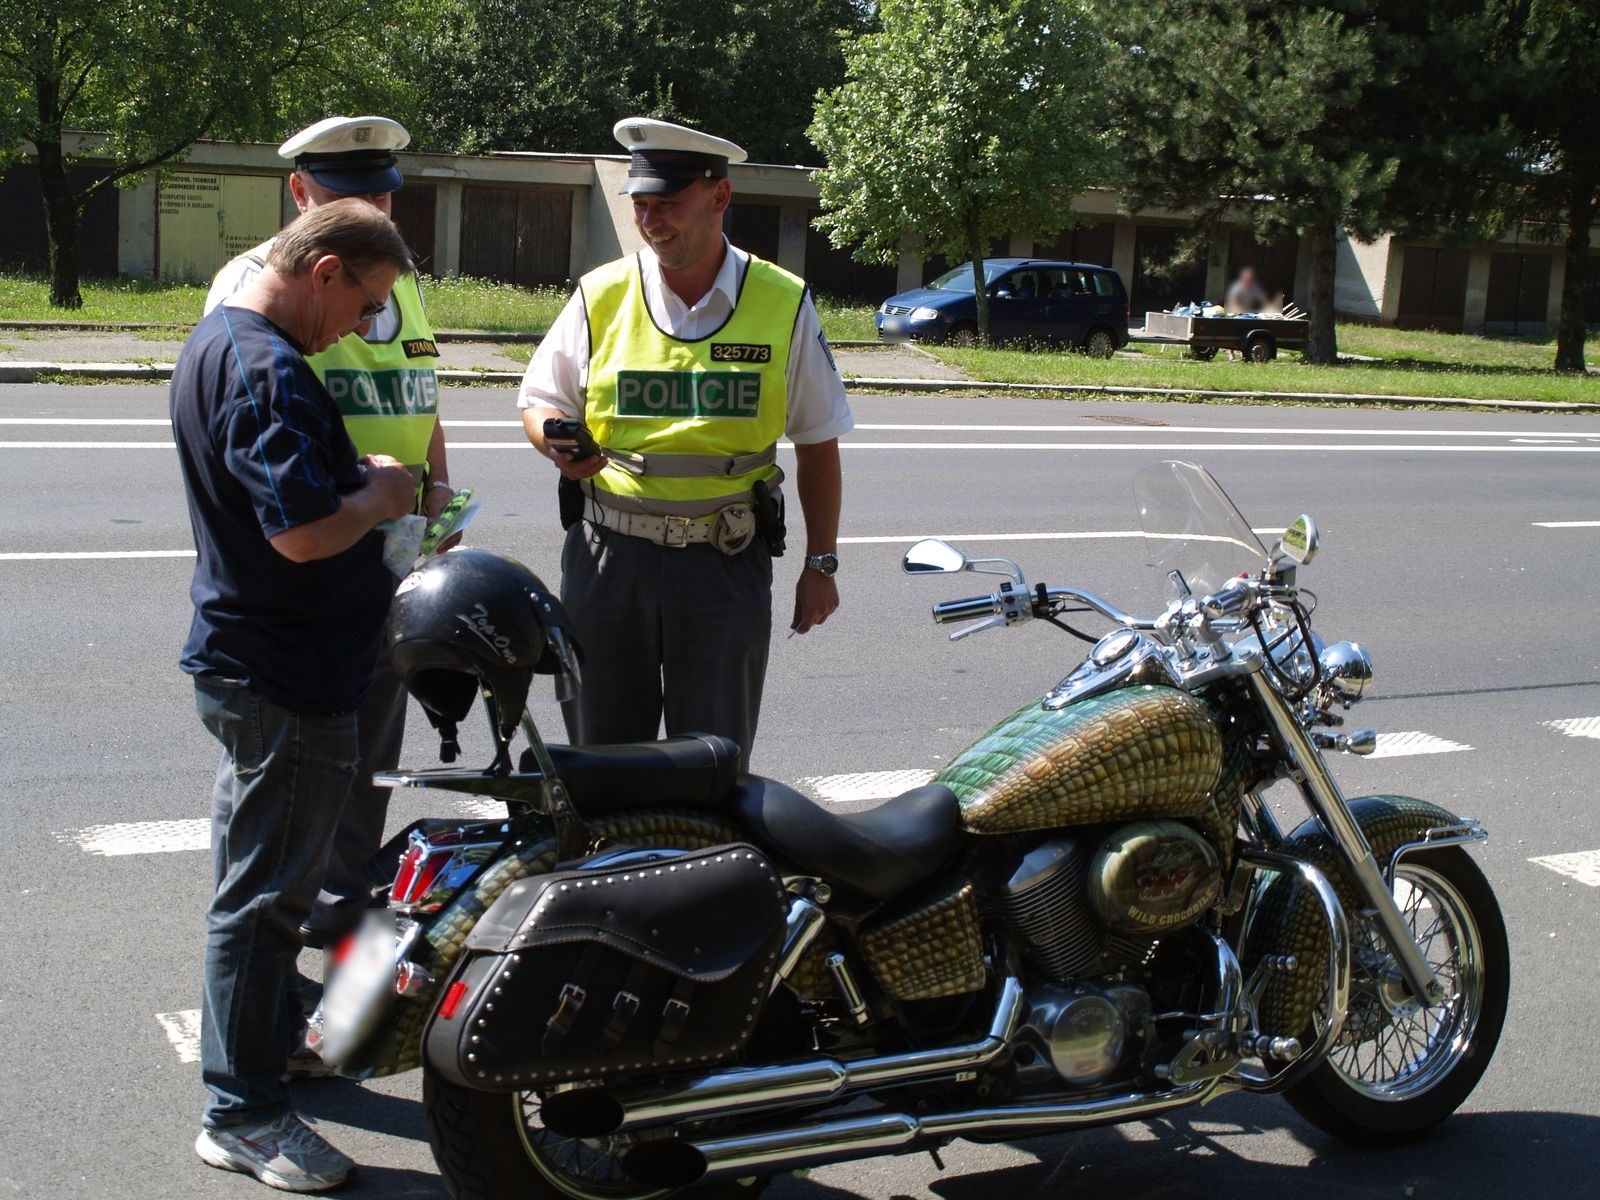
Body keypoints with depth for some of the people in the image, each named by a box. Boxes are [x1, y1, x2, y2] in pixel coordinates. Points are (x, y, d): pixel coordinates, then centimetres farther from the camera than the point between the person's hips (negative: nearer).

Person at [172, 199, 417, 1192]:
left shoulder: (215, 340, 11)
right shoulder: (269, 371, -23)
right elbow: (306, 530, -32)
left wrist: (357, 480, 8)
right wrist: (377, 491, -14)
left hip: (243, 657, 11)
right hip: (286, 678, -11)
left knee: (265, 874, 25)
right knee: (264, 888, 0)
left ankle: (271, 1031, 43)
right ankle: (243, 1110, 11)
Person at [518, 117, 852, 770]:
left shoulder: (783, 304, 2)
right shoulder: (601, 294, 4)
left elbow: (817, 445, 8)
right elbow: (540, 400, 12)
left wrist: (820, 564, 5)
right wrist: (557, 444, -12)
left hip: (725, 561, -1)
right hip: (608, 552, 1)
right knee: (601, 754, 8)